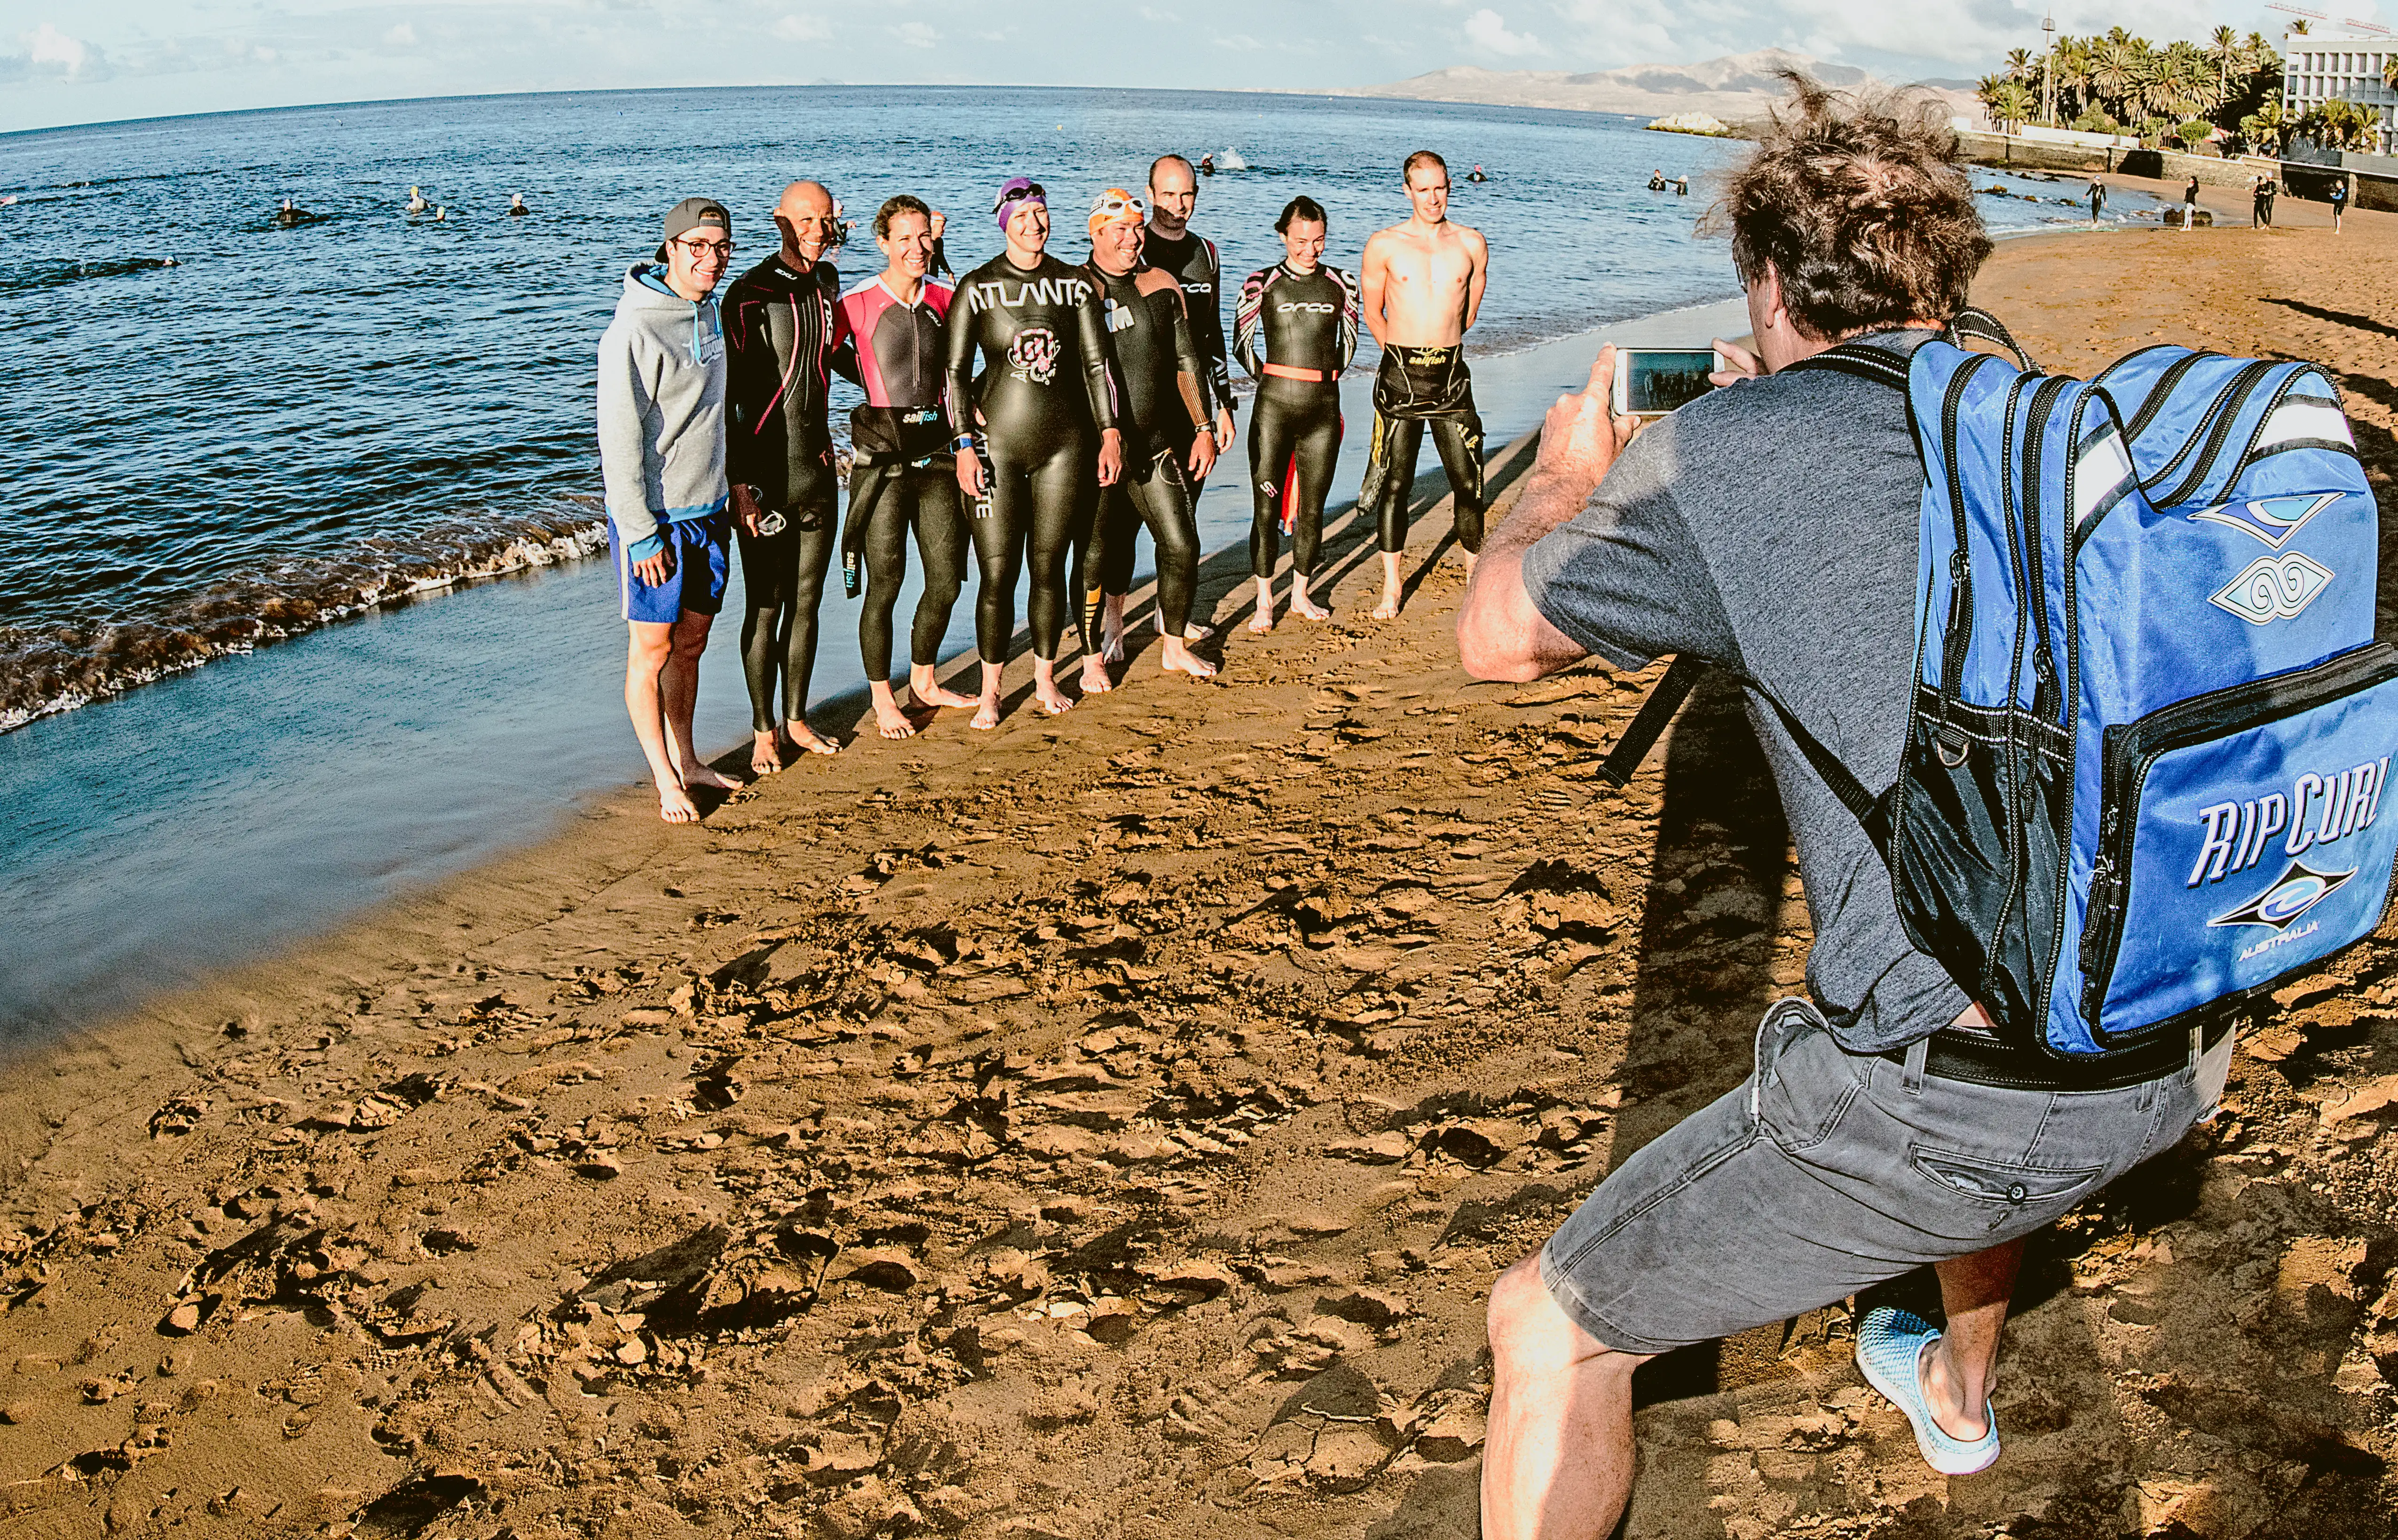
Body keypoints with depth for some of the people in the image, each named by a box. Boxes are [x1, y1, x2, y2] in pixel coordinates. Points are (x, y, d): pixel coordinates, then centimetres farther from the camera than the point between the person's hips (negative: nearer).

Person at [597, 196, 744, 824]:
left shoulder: (707, 308, 8)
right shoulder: (637, 331, -18)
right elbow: (620, 439, -19)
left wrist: (733, 488, 20)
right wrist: (640, 533, -19)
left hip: (708, 511, 8)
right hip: (655, 517, -8)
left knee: (691, 642, 16)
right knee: (653, 651, 1)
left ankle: (686, 758, 28)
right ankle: (665, 781, 9)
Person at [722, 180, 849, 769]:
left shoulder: (827, 284, 8)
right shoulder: (748, 295, -12)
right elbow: (725, 393, -13)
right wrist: (739, 482, -18)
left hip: (817, 463, 6)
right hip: (767, 472, -6)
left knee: (806, 602, 12)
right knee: (765, 606, 0)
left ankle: (796, 720, 24)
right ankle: (763, 731, 12)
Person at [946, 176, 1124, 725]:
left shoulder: (1077, 285, 5)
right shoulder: (977, 287, -2)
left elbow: (1097, 364, 8)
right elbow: (956, 371, -2)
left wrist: (1110, 434, 2)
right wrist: (964, 446, -9)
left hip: (1064, 443, 2)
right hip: (997, 441, -2)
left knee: (1050, 570, 9)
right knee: (997, 574, -3)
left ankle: (1045, 678, 25)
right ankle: (990, 692, 10)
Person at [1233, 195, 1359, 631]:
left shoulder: (1341, 284, 7)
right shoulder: (1262, 283, 0)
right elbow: (1241, 343, 9)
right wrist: (1271, 379, 9)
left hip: (1323, 409, 2)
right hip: (1273, 408, -2)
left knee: (1312, 510, 9)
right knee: (1266, 509, 0)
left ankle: (1300, 595, 26)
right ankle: (1264, 603, 13)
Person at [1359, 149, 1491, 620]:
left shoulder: (1471, 243, 5)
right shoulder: (1384, 245, 0)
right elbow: (1373, 314, 11)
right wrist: (1405, 352, 12)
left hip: (1451, 373, 1)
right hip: (1400, 375, -1)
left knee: (1468, 483, 2)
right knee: (1395, 483, 3)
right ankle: (1391, 587, 15)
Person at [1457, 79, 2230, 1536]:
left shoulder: (1727, 449, -9)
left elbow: (1496, 638, 7)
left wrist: (1565, 479, 26)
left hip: (1950, 1104, -7)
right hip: (2175, 1062, 8)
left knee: (1550, 1333, 10)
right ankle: (1958, 1393, 68)